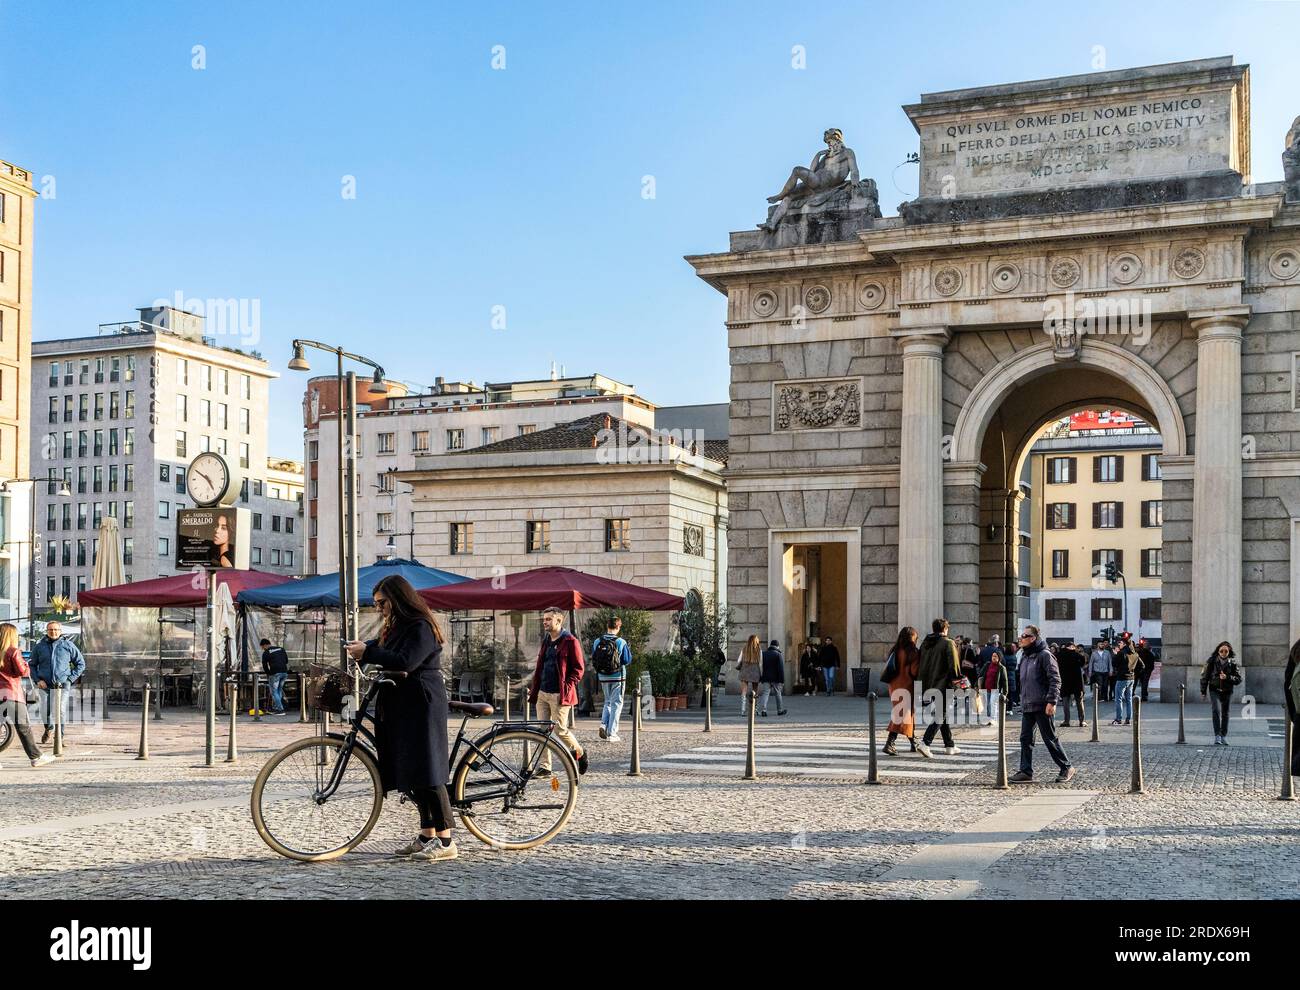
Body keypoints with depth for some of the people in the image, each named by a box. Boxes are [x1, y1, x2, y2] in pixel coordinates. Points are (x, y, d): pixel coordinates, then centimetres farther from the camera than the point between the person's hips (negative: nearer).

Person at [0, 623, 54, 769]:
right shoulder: (14, 652, -8)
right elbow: (22, 671, -12)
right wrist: (25, 664, 7)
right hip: (12, 692, -5)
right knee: (23, 727, 2)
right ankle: (36, 757, 7)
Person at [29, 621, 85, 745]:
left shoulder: (68, 645, 6)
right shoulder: (39, 647, 9)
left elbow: (81, 664, 12)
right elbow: (32, 665, 18)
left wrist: (70, 679, 2)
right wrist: (37, 680, 3)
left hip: (63, 685, -1)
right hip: (45, 685, 1)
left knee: (61, 711, -10)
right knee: (45, 711, -4)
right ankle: (48, 728, 27)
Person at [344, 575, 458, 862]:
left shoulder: (421, 627, -12)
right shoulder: (395, 627, 20)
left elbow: (406, 661, -24)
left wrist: (368, 652, -19)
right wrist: (361, 650, -3)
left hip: (421, 708, -10)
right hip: (401, 709, 10)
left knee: (426, 773, -11)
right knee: (411, 773, 10)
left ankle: (445, 841, -8)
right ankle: (427, 835, 16)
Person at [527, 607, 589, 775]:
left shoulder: (570, 641, -8)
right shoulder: (545, 641, 17)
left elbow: (578, 669, -8)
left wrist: (567, 687, -17)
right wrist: (534, 689, 15)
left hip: (559, 695, -7)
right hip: (542, 694, 7)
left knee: (560, 729, -5)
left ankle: (580, 752, 20)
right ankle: (545, 766, 8)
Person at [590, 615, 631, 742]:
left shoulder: (597, 642, -2)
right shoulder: (621, 642, -13)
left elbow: (593, 660, 2)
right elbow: (627, 660, -9)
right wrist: (629, 649, 8)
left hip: (603, 677, 4)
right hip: (618, 677, -4)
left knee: (608, 702, 21)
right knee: (616, 704, 5)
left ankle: (603, 725, 0)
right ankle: (611, 733, 2)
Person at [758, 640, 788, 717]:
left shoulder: (763, 653, 8)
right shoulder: (778, 655, -8)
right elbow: (781, 669, -12)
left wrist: (760, 678, 15)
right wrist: (782, 680, -10)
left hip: (766, 678, 3)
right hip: (776, 678, -3)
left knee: (765, 693, -1)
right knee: (778, 693, 11)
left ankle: (763, 710, -17)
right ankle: (780, 710, 20)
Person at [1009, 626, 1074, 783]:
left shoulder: (1044, 655, -10)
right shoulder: (1024, 656, 16)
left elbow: (1055, 680, -15)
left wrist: (1052, 701, -20)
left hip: (1042, 705, -8)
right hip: (1027, 705, 8)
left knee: (1050, 738, -1)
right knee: (1025, 739, 6)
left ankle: (1066, 767, 12)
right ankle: (1026, 771, 10)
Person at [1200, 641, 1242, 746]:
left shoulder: (1233, 663, -2)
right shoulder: (1212, 661, -4)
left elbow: (1238, 679, -3)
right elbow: (1204, 675, 4)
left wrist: (1227, 677, -21)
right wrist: (1203, 691, 4)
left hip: (1227, 691, 2)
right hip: (1214, 690, -2)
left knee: (1225, 714, 10)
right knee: (1216, 711, -18)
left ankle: (1224, 736, 22)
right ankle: (1217, 736, -22)